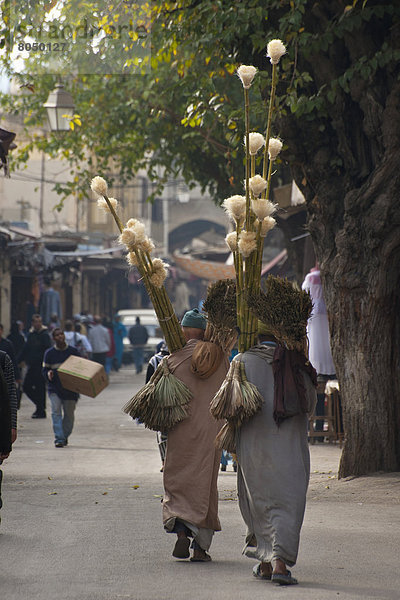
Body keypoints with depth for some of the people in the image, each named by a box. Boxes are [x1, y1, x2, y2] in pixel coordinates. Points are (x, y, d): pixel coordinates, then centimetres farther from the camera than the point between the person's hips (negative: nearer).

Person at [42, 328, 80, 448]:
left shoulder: (73, 351, 5)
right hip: (54, 388, -1)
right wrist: (48, 374, -15)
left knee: (69, 414, 7)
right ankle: (59, 439, -18)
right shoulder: (49, 353, 4)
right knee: (56, 412, -15)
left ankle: (65, 436, 26)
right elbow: (44, 370, 8)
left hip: (70, 388, 1)